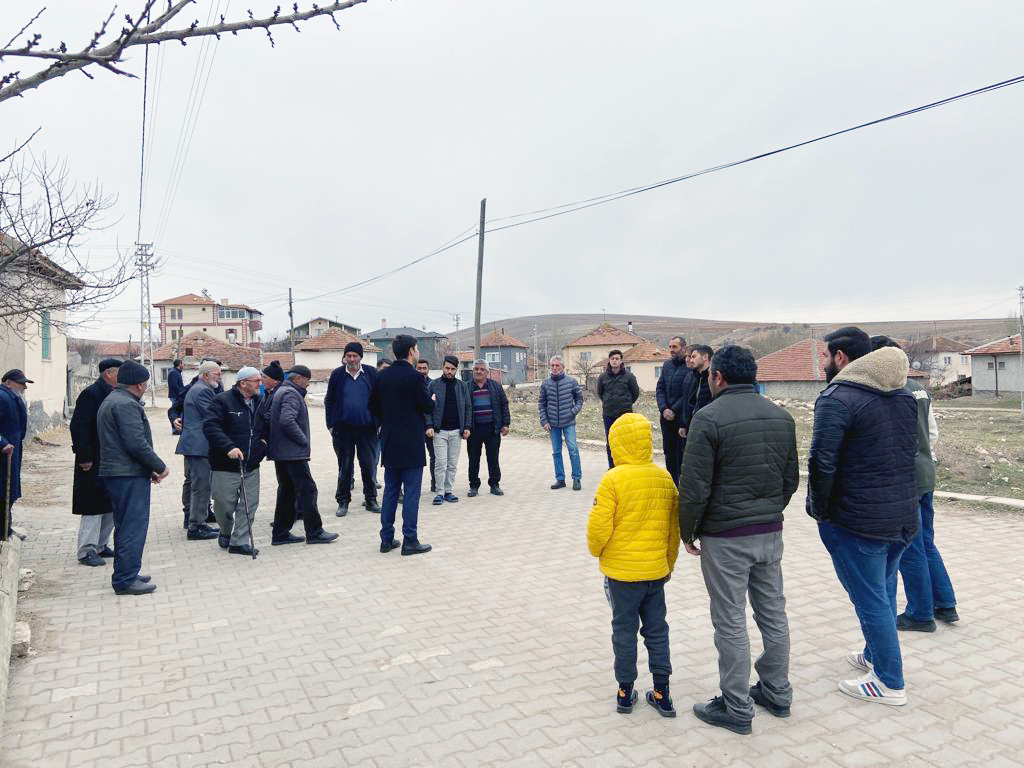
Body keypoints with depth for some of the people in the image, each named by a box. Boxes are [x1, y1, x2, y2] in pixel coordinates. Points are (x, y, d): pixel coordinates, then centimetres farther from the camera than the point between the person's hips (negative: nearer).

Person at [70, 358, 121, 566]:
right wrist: (85, 457, -21)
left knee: (112, 506, 13)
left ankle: (100, 545, 24)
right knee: (94, 505, -3)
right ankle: (87, 551, 5)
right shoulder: (91, 394, -13)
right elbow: (79, 427, -18)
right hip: (95, 462, -9)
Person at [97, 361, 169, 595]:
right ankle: (126, 580, 0)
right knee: (133, 527, -5)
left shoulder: (110, 401, 18)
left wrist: (150, 469, 14)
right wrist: (160, 467, -11)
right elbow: (137, 444, -23)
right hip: (130, 476, -11)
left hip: (114, 473, 11)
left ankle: (124, 575, 26)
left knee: (125, 527, 18)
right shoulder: (127, 404, -16)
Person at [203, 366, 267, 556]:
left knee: (249, 505, 4)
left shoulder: (259, 402, 10)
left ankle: (239, 541, 14)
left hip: (251, 466, 5)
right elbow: (210, 426, -20)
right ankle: (226, 533, 34)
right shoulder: (223, 400, -10)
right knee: (224, 505, 6)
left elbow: (265, 427, 27)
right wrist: (229, 446, -29)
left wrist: (264, 441, 9)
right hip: (225, 467, -5)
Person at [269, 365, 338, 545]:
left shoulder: (281, 391, 19)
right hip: (293, 454, -11)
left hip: (280, 453, 11)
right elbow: (287, 421, -27)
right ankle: (314, 532, 0)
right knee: (307, 490, -5)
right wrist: (303, 440, -16)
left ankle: (281, 534, 18)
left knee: (286, 491, 14)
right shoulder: (291, 394, -14)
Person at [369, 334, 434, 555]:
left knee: (390, 492, 13)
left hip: (389, 442, 6)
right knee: (411, 493, 0)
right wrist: (433, 400, 11)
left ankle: (387, 539, 17)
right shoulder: (414, 377, -14)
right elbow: (428, 407, -10)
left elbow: (373, 406, 11)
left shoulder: (382, 376, 5)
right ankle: (410, 541, 4)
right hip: (411, 443, -6)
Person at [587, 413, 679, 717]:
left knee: (624, 630, 10)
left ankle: (625, 692, 21)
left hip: (621, 570, -4)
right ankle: (661, 692, 22)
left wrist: (596, 550, 5)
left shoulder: (613, 479, -16)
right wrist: (669, 562, 19)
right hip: (656, 569, 4)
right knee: (657, 629, 16)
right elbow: (674, 526, 7)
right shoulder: (665, 477, -1)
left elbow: (599, 525, -16)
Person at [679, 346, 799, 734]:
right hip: (771, 533, 7)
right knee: (773, 614, 17)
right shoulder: (782, 417, 5)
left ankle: (737, 708, 15)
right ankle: (777, 693, 32)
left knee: (731, 624, 4)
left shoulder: (709, 418, -16)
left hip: (725, 539, -7)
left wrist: (687, 531, -2)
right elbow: (791, 478, 12)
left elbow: (694, 486, -16)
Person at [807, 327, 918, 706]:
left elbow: (822, 462, -21)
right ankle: (875, 655, 39)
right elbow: (912, 451, 16)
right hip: (903, 515, 8)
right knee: (883, 593, 23)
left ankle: (890, 683, 16)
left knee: (871, 600, 5)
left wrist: (818, 508, -8)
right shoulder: (904, 396, 9)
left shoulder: (837, 399, -18)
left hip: (857, 521, -8)